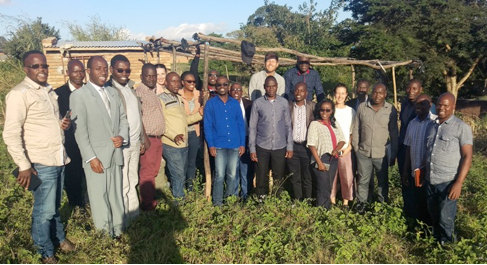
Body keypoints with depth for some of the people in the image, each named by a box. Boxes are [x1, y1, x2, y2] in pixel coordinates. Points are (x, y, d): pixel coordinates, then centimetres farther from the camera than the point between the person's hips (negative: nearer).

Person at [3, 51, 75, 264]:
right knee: (44, 210, 5)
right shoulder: (19, 94, -11)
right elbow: (11, 134, -14)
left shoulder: (49, 91, 12)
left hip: (59, 159, 7)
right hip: (41, 163, -6)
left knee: (55, 205, 20)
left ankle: (58, 237, 39)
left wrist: (64, 123, 2)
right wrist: (24, 165, -18)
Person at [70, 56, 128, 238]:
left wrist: (122, 136, -5)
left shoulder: (113, 92, 12)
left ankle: (118, 232, 25)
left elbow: (123, 118, 16)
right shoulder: (79, 95, -7)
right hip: (96, 156, -5)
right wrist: (91, 158, -15)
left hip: (115, 154, 5)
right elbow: (80, 130, -11)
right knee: (100, 199, 3)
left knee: (117, 197, 13)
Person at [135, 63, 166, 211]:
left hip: (158, 138, 8)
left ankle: (150, 198, 26)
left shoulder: (155, 92, 16)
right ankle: (147, 204, 7)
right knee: (147, 172, -3)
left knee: (154, 171, 15)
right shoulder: (139, 93, -11)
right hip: (148, 138, -8)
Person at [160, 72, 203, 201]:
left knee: (182, 173, 16)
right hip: (171, 144, -8)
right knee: (178, 174, -4)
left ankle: (178, 196, 30)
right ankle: (179, 199, 10)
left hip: (183, 143, 8)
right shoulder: (161, 99, -8)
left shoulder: (179, 99, 16)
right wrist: (174, 135, -26)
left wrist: (199, 114, 6)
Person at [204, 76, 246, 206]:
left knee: (232, 175, 9)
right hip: (219, 145, -2)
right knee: (220, 176, -3)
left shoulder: (235, 103, 8)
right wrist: (211, 145, -8)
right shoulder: (211, 103, 2)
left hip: (235, 145, 3)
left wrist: (242, 144, 3)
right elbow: (207, 126, -1)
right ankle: (217, 203, 8)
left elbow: (241, 124, 9)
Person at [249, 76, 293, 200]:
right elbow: (252, 127, 1)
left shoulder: (284, 102, 4)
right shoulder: (257, 103, -1)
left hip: (280, 147, 1)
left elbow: (288, 126, 7)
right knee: (261, 177, 7)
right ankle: (261, 201, 20)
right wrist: (252, 149, -3)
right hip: (262, 146, -1)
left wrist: (290, 147, 3)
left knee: (279, 178, 8)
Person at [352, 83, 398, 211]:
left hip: (382, 154, -1)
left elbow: (394, 133, -1)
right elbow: (356, 129, 3)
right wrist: (355, 148, 2)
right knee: (363, 180, 13)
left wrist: (393, 154, -1)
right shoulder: (362, 107, -2)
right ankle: (361, 203, 28)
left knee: (383, 181, 14)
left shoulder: (391, 109, -5)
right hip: (363, 153, 1)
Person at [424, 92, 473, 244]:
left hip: (448, 182, -5)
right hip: (430, 181, 5)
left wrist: (459, 182, -17)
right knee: (433, 216, 17)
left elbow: (467, 156, -11)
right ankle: (435, 241, 36)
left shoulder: (462, 127, -8)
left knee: (445, 219, 5)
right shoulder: (431, 126, 9)